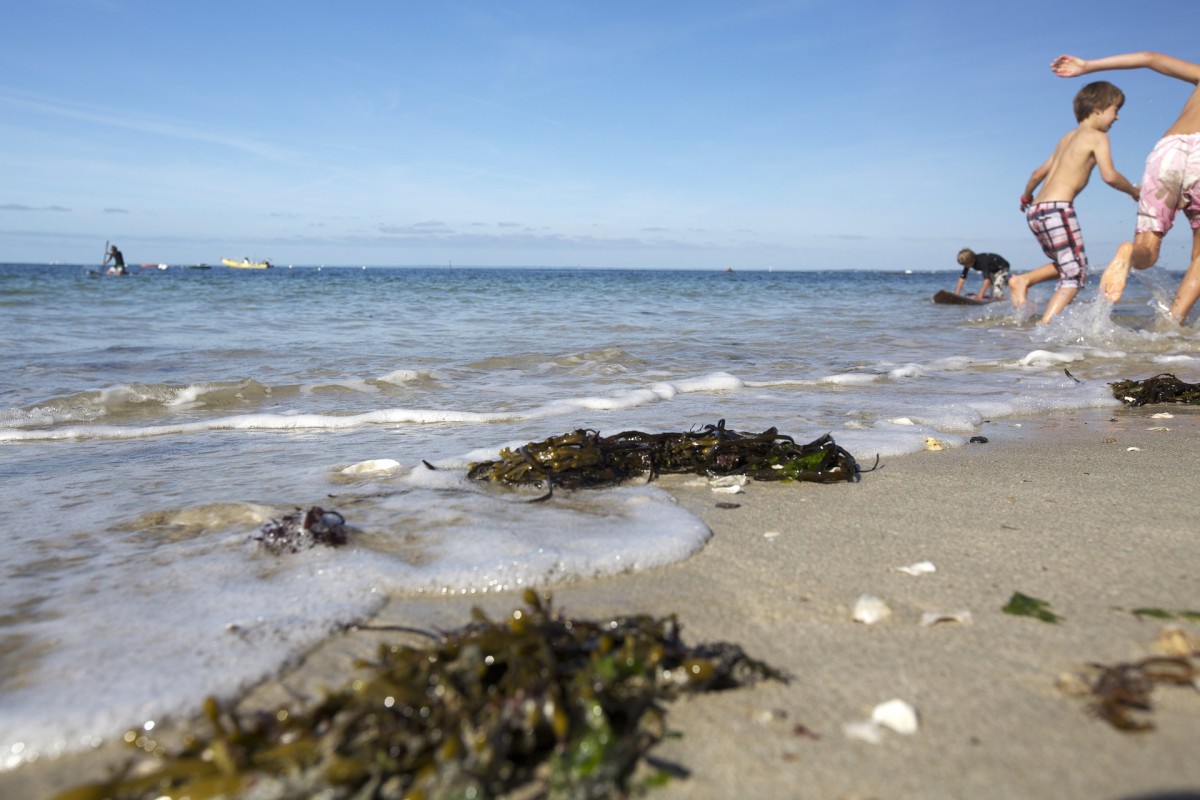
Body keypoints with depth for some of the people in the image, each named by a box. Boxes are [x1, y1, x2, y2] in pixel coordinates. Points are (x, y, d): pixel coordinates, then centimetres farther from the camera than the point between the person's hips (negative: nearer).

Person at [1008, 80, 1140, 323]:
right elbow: (1109, 175, -13)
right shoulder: (1097, 137, -1)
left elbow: (1038, 173, 28)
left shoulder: (1068, 138, 23)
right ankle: (1045, 326, -16)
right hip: (1057, 208, -8)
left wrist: (1026, 196, 45)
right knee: (1075, 275, -4)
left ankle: (1022, 281, 5)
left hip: (1036, 210, 8)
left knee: (1066, 265, 24)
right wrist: (1133, 191, 4)